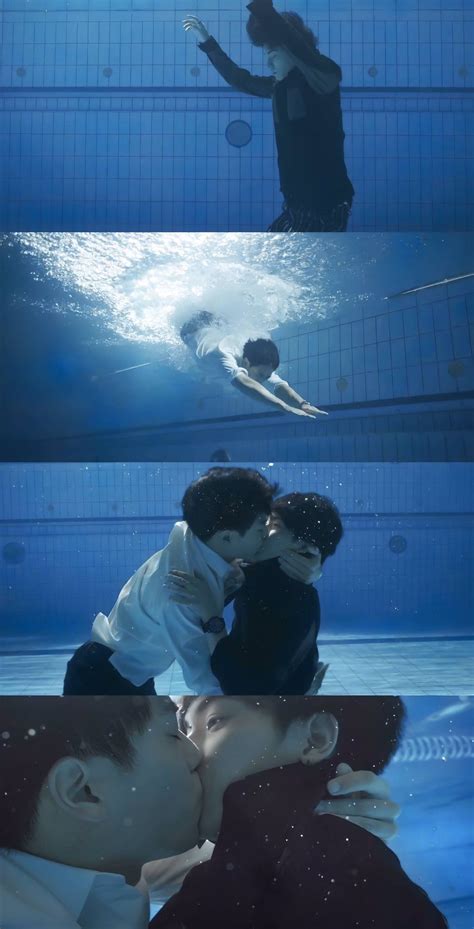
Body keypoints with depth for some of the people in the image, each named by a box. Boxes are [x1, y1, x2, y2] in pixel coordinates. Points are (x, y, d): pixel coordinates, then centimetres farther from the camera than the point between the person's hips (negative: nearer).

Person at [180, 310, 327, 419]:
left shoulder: (260, 363, -40)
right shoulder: (224, 355, -56)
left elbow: (279, 385, -52)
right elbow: (244, 383, -74)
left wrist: (303, 403, -74)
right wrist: (286, 407, -85)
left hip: (217, 334, 2)